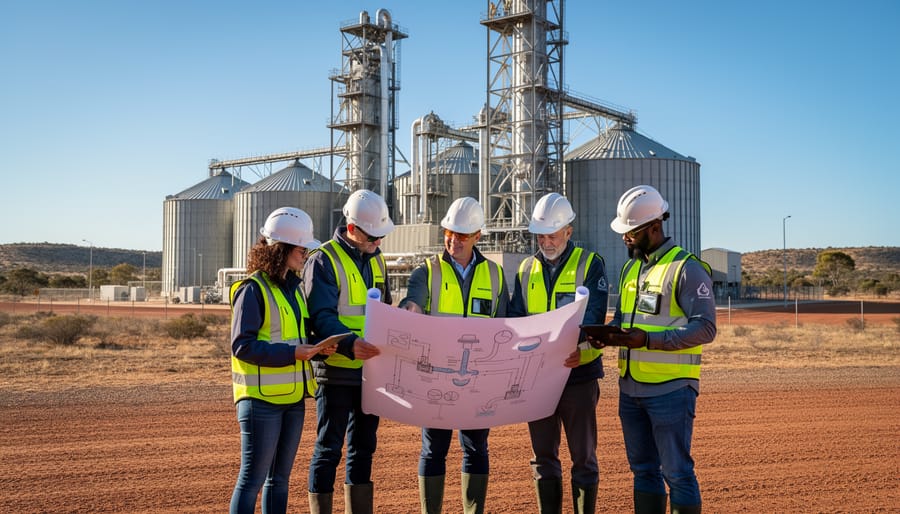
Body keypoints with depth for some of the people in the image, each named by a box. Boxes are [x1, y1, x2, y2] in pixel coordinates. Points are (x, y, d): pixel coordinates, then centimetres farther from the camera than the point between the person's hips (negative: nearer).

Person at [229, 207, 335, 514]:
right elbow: (242, 345, -18)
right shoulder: (253, 289, -12)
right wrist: (291, 354, -23)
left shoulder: (295, 288, 13)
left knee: (280, 477, 14)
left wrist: (317, 347, 2)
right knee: (253, 478, -3)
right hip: (262, 397, -8)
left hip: (292, 397, 8)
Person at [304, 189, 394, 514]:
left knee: (364, 446, 14)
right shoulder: (324, 261, -10)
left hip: (371, 371, 7)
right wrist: (349, 343, -36)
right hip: (336, 371, -7)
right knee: (329, 447, 0)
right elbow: (321, 317, -20)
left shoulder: (376, 260, 13)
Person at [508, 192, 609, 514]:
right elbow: (515, 317, 7)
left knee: (583, 457, 5)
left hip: (578, 374, -4)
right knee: (544, 458, 11)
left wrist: (579, 346, -35)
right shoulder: (527, 269, 11)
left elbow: (594, 315, -15)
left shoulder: (590, 264, -3)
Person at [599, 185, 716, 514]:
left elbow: (705, 328, -17)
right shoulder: (631, 268, 14)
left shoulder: (688, 269, -10)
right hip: (630, 388, 8)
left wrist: (649, 340, -24)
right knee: (643, 470, 15)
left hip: (670, 389, -8)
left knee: (677, 472, -1)